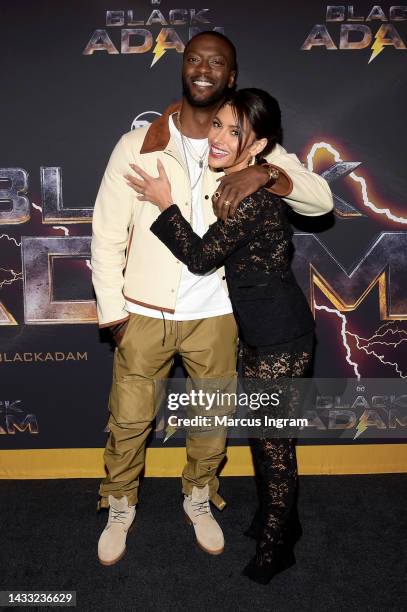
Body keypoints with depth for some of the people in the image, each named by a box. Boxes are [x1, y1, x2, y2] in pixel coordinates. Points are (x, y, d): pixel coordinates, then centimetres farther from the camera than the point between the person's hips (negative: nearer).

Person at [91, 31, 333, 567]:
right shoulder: (137, 146, -5)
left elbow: (321, 200, -7)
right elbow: (107, 233, -2)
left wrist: (267, 173, -25)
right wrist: (113, 312, -3)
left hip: (215, 316, 2)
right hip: (144, 315, -1)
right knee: (128, 421, 12)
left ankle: (200, 498, 44)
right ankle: (120, 507, 38)